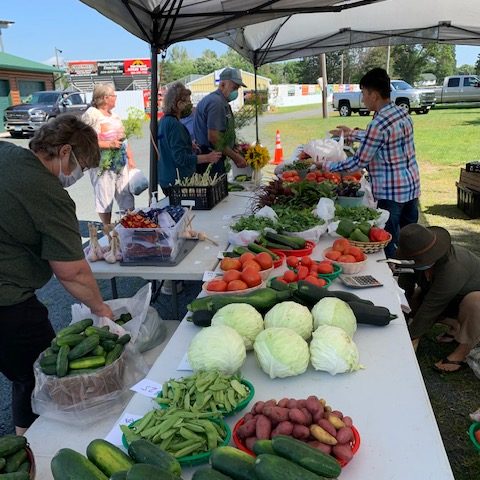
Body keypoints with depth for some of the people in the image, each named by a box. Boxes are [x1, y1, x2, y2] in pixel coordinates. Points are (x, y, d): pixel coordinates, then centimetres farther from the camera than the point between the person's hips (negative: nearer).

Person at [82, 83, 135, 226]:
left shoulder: (114, 116, 16)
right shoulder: (91, 115, -9)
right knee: (105, 199, -1)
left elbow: (123, 139, 22)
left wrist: (130, 158, 17)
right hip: (103, 165, -7)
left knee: (127, 195, 9)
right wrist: (108, 144, -19)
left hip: (121, 164, 7)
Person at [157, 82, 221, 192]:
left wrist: (190, 146, 25)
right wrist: (207, 158, -18)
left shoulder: (163, 121, 12)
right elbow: (181, 158, -23)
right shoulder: (174, 125, -18)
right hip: (176, 182, -10)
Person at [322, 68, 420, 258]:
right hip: (412, 186, 9)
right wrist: (352, 134, 26)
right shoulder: (402, 113, 6)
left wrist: (327, 165, -5)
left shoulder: (378, 124, -21)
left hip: (391, 193, -9)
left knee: (389, 246, 2)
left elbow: (359, 162, -16)